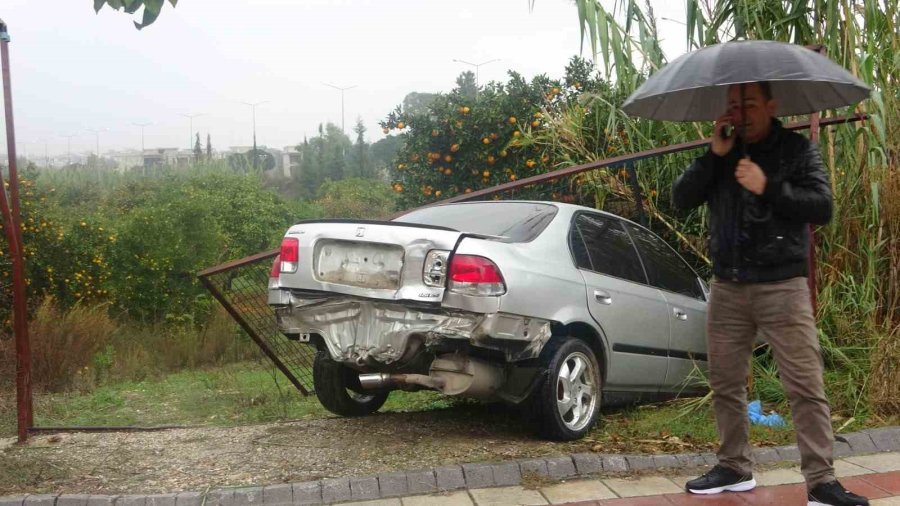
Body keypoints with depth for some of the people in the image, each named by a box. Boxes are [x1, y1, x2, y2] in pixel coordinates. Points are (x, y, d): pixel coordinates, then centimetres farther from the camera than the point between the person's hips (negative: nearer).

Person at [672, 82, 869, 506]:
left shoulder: (797, 149, 1)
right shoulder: (721, 153, 13)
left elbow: (822, 208, -7)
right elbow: (680, 198, 2)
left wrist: (768, 188, -18)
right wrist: (714, 156, -9)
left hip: (782, 287, -4)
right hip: (727, 289, 5)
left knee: (806, 386, -8)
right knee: (725, 384, 11)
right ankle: (735, 468, 24)